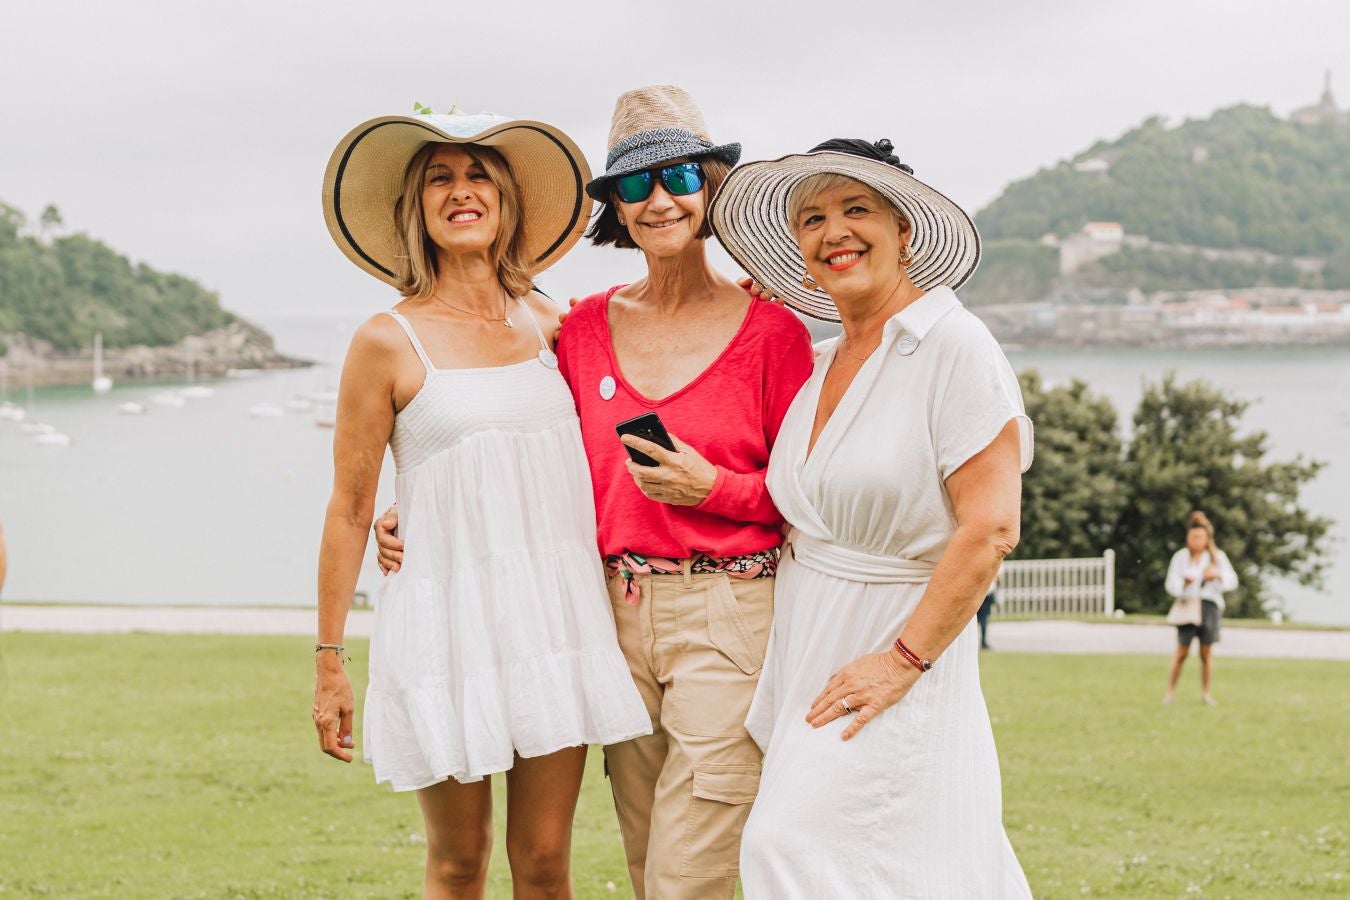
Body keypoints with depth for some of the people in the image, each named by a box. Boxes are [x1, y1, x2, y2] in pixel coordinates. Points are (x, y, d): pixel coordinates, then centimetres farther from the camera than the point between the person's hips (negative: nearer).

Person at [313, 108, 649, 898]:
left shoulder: (546, 321, 8)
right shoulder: (390, 342, -4)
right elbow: (350, 511, -1)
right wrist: (330, 663, -1)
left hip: (557, 613, 3)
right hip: (448, 617, -3)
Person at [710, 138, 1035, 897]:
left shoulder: (953, 346, -12)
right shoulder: (825, 365, 12)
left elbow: (990, 529, -18)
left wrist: (902, 660, -19)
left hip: (897, 639, -7)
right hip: (806, 646, 7)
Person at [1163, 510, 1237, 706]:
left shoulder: (1217, 556, 7)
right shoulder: (1181, 557, 6)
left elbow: (1232, 581, 2)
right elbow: (1171, 584, 2)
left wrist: (1218, 574, -18)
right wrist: (1184, 582, -20)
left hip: (1209, 605, 1)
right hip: (1187, 605, -1)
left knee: (1206, 652, 1)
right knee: (1182, 652, -6)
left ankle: (1205, 692, 11)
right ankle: (1170, 691, 3)